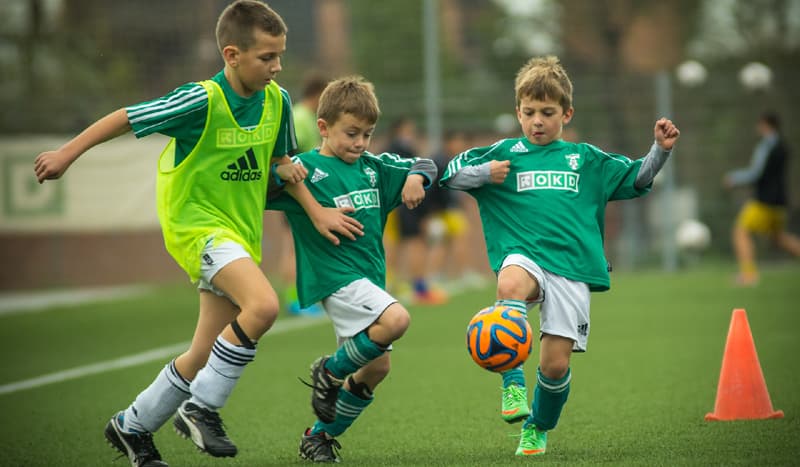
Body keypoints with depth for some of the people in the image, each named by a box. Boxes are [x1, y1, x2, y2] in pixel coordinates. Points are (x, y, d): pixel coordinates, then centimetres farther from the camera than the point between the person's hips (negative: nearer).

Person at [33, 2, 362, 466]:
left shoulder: (277, 101, -2)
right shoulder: (202, 100, -21)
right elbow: (126, 118, -12)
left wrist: (317, 210, 7)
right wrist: (68, 153, -6)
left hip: (242, 230, 7)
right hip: (196, 221, -7)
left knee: (207, 356, 9)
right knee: (264, 305, -30)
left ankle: (132, 426, 29)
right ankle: (202, 408, -15)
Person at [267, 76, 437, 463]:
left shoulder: (375, 167, 12)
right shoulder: (305, 169, -7)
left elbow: (425, 165, 24)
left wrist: (416, 178, 2)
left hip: (369, 278, 8)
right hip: (333, 276, -8)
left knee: (376, 367, 7)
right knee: (395, 320, -29)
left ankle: (319, 438, 22)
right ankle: (331, 372, -5)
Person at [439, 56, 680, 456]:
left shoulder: (585, 159, 17)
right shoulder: (505, 153, 14)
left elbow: (636, 180, 23)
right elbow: (450, 174, 12)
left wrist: (660, 150, 7)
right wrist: (485, 174, -6)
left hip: (572, 265, 1)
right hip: (523, 256, -1)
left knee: (556, 362, -5)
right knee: (510, 285, -39)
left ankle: (538, 429, 24)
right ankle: (513, 384, -31)